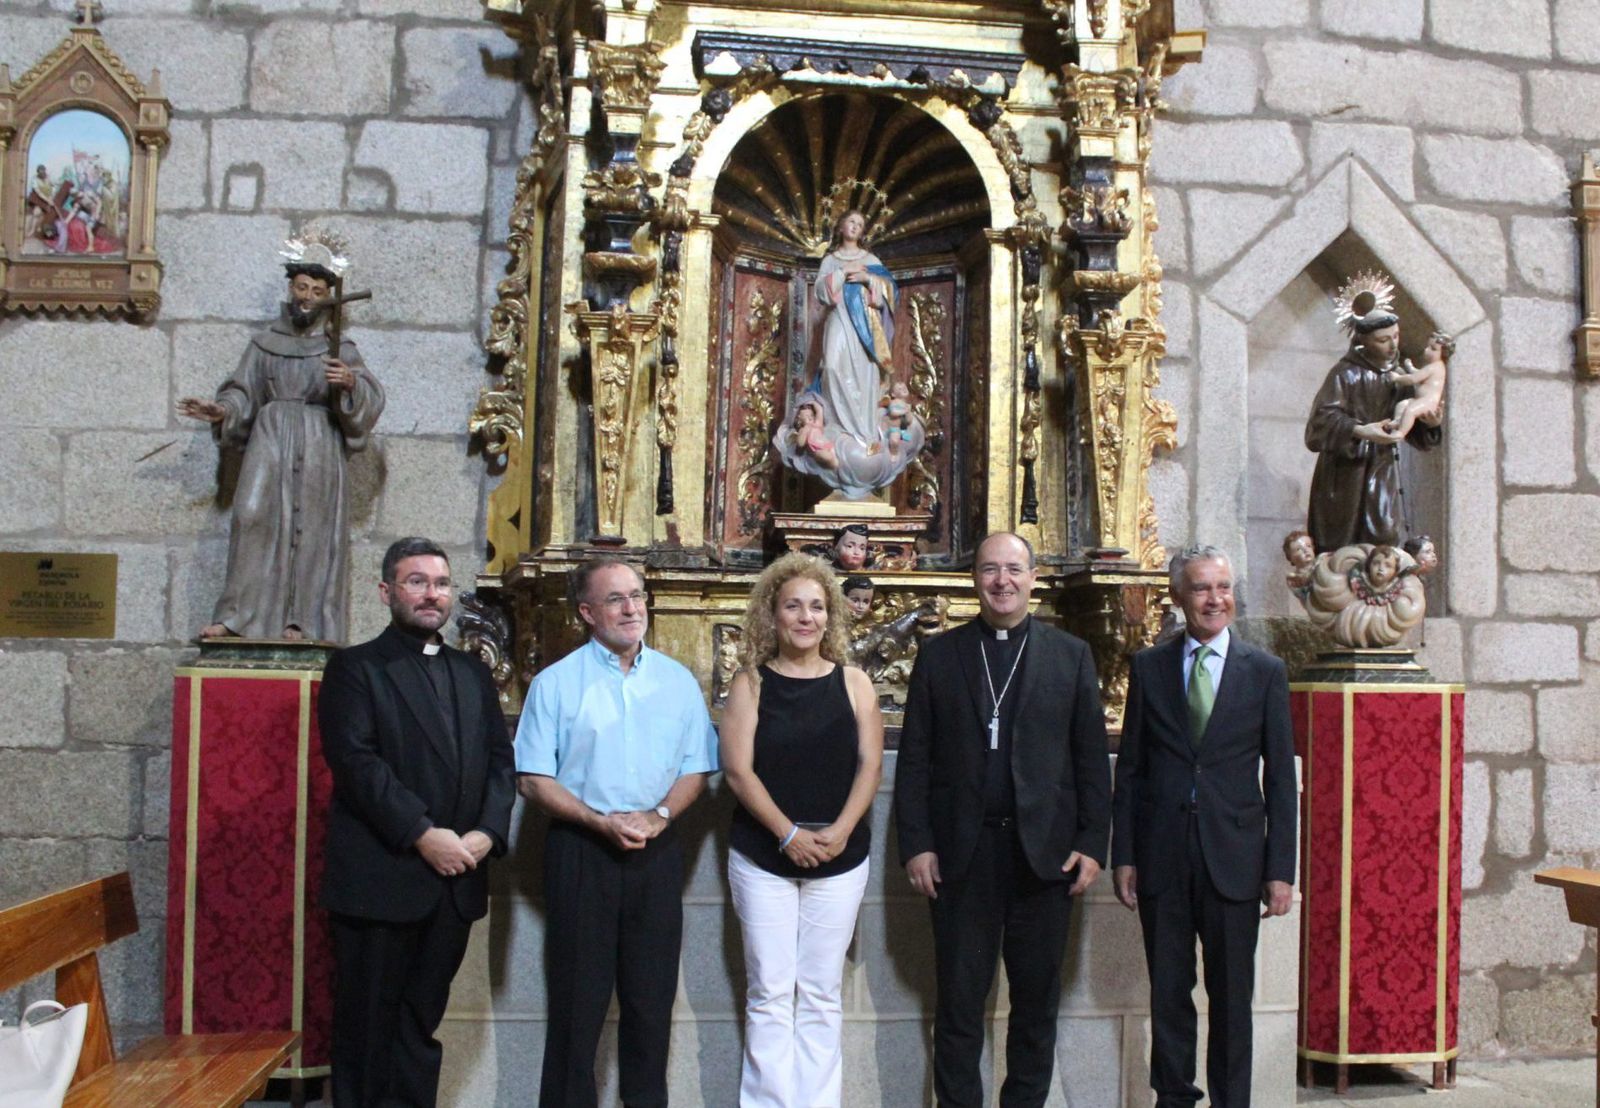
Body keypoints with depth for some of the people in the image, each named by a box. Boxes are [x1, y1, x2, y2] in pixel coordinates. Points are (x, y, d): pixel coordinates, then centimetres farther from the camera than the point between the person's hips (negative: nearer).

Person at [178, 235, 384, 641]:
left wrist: (351, 384, -22)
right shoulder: (264, 344, 14)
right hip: (270, 444, 1)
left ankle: (301, 621, -3)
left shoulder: (340, 349, 9)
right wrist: (222, 411, -10)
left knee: (311, 530, -5)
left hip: (319, 449, -1)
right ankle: (236, 615, -12)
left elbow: (371, 397, -1)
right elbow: (244, 395, 11)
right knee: (254, 518, -13)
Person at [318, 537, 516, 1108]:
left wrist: (486, 832, -6)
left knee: (422, 1021, 11)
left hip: (456, 877, 5)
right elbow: (356, 760, -12)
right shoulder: (355, 668, 0)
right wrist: (422, 834, -17)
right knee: (367, 1023, 3)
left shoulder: (472, 672, 16)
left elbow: (500, 758, 10)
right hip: (379, 878, -5)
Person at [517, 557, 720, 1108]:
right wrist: (602, 821, -14)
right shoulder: (556, 683, -1)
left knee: (652, 995, 8)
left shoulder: (678, 681, 7)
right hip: (581, 850, -2)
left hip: (658, 851, 3)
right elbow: (533, 778, -3)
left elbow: (695, 767, 8)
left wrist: (659, 815, -10)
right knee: (578, 996, 3)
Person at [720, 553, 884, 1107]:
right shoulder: (751, 683, 2)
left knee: (821, 995, 6)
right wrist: (788, 834, -15)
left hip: (840, 857, 1)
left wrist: (840, 831, -13)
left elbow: (870, 765, 1)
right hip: (762, 857, -1)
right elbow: (738, 770, -5)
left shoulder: (852, 683, 6)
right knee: (770, 994, 1)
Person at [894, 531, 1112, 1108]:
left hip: (1044, 851, 1)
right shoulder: (938, 654, 6)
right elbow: (914, 757, 3)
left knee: (1037, 999, 9)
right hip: (962, 851, 0)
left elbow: (1092, 759, 5)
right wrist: (916, 844, -4)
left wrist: (1093, 843, -2)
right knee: (959, 1001, 4)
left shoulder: (1071, 656, 7)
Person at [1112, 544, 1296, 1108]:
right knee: (1167, 992, 9)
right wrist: (1124, 855, 1)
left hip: (1233, 855, -1)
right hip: (1162, 855, 1)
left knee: (1231, 996, 6)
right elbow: (1129, 768, 6)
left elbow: (1280, 778, 2)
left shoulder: (1265, 671, 3)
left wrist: (1280, 870, -2)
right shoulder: (1148, 667, 5)